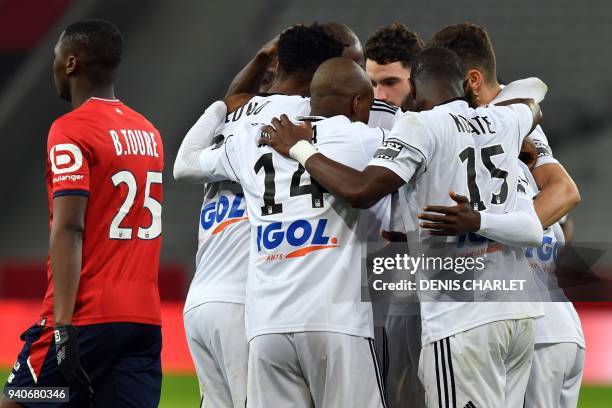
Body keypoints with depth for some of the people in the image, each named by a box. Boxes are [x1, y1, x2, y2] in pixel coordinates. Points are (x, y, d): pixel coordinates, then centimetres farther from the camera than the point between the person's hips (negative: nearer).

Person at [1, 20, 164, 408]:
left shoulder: (71, 131, -8)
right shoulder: (149, 132, 16)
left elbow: (69, 230, -16)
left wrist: (63, 327, -21)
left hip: (85, 318, -7)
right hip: (146, 321, 7)